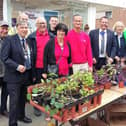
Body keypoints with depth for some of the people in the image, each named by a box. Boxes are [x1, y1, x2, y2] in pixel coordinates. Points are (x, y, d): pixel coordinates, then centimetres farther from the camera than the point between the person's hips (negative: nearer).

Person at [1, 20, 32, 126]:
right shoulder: (9, 39, -9)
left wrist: (31, 72, 8)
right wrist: (17, 66, -21)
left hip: (26, 75, 6)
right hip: (14, 76, -6)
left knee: (23, 98, 19)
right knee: (14, 100, 0)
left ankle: (21, 115, 39)